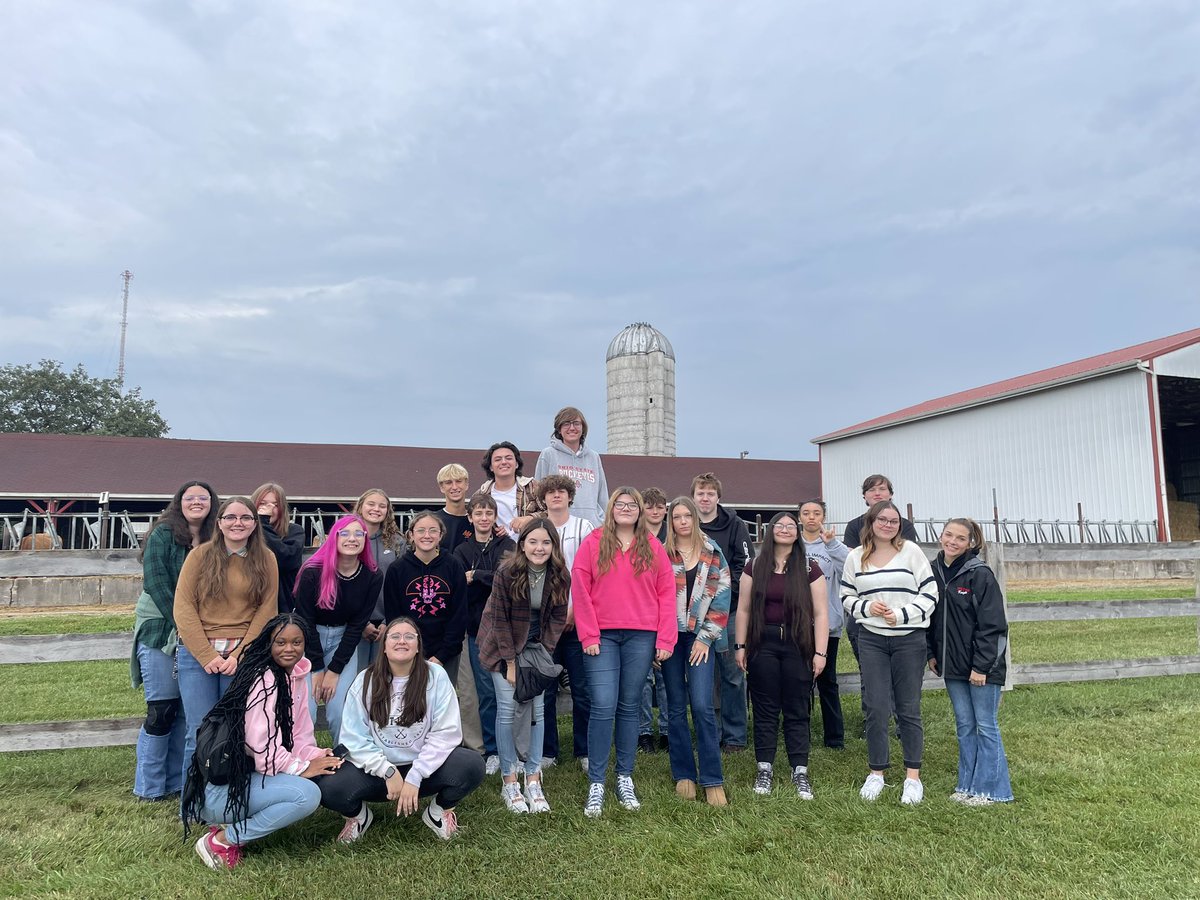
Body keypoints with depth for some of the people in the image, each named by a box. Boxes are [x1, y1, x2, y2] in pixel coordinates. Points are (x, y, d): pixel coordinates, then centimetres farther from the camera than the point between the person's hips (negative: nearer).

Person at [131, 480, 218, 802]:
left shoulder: (215, 541, 6)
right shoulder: (163, 535, -5)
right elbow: (155, 583, -12)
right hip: (160, 630, -4)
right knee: (162, 709, -2)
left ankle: (177, 783, 18)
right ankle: (149, 787, 12)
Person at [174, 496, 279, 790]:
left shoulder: (265, 559, 6)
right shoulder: (200, 555, 4)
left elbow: (267, 610, 1)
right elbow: (183, 608, -1)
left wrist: (239, 655, -9)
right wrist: (208, 655, -9)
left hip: (244, 656, 1)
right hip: (197, 652, 0)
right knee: (200, 733, -1)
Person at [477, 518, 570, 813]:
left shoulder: (560, 577, -13)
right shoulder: (506, 573, -21)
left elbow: (558, 617, -4)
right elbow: (500, 619, -15)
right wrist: (511, 661, -14)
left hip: (538, 647, 3)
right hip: (503, 647, -3)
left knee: (537, 709, -2)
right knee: (507, 709, -5)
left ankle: (533, 779, 8)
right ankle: (509, 781, 5)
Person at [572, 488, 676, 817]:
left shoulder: (654, 548, 9)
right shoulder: (593, 543, 3)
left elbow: (666, 593, 6)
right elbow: (580, 590, -1)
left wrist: (665, 640, 0)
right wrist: (587, 635, -7)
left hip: (641, 638, 2)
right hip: (601, 637, -2)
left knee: (629, 707, 9)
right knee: (603, 707, -6)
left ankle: (625, 778, 21)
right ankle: (596, 784, 4)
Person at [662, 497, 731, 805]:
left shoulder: (712, 553, 4)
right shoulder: (661, 553, 2)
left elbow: (722, 597, 1)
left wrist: (706, 637, -4)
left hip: (701, 637, -1)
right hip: (670, 637, 1)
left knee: (702, 706, -9)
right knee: (676, 707, 7)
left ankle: (712, 780, 0)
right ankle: (684, 775, 18)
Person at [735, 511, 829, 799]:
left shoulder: (809, 568, 2)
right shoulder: (755, 567, 5)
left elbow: (820, 613, -1)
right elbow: (744, 609, 7)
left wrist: (820, 652, -6)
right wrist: (740, 646, 3)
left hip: (798, 645, -1)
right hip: (763, 644, 1)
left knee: (797, 711, 5)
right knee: (765, 709, 6)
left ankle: (800, 771, 14)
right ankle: (764, 768, 16)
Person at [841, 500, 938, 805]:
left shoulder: (911, 551, -2)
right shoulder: (856, 557, 6)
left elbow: (929, 593, -2)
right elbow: (847, 597, 10)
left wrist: (901, 614, -13)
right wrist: (867, 608, -9)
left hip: (909, 640, -1)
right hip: (871, 640, 2)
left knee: (908, 709, 6)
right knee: (875, 708, 2)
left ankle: (913, 777, 18)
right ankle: (876, 773, 17)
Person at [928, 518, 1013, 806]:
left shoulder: (980, 574, -13)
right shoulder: (934, 572, 5)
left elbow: (992, 625, -14)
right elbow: (929, 616, 13)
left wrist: (981, 666, -16)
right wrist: (931, 653, 9)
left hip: (982, 666, -6)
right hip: (952, 665, 6)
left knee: (986, 727, 4)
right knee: (964, 726, 14)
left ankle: (991, 788, 15)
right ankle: (968, 785, 24)